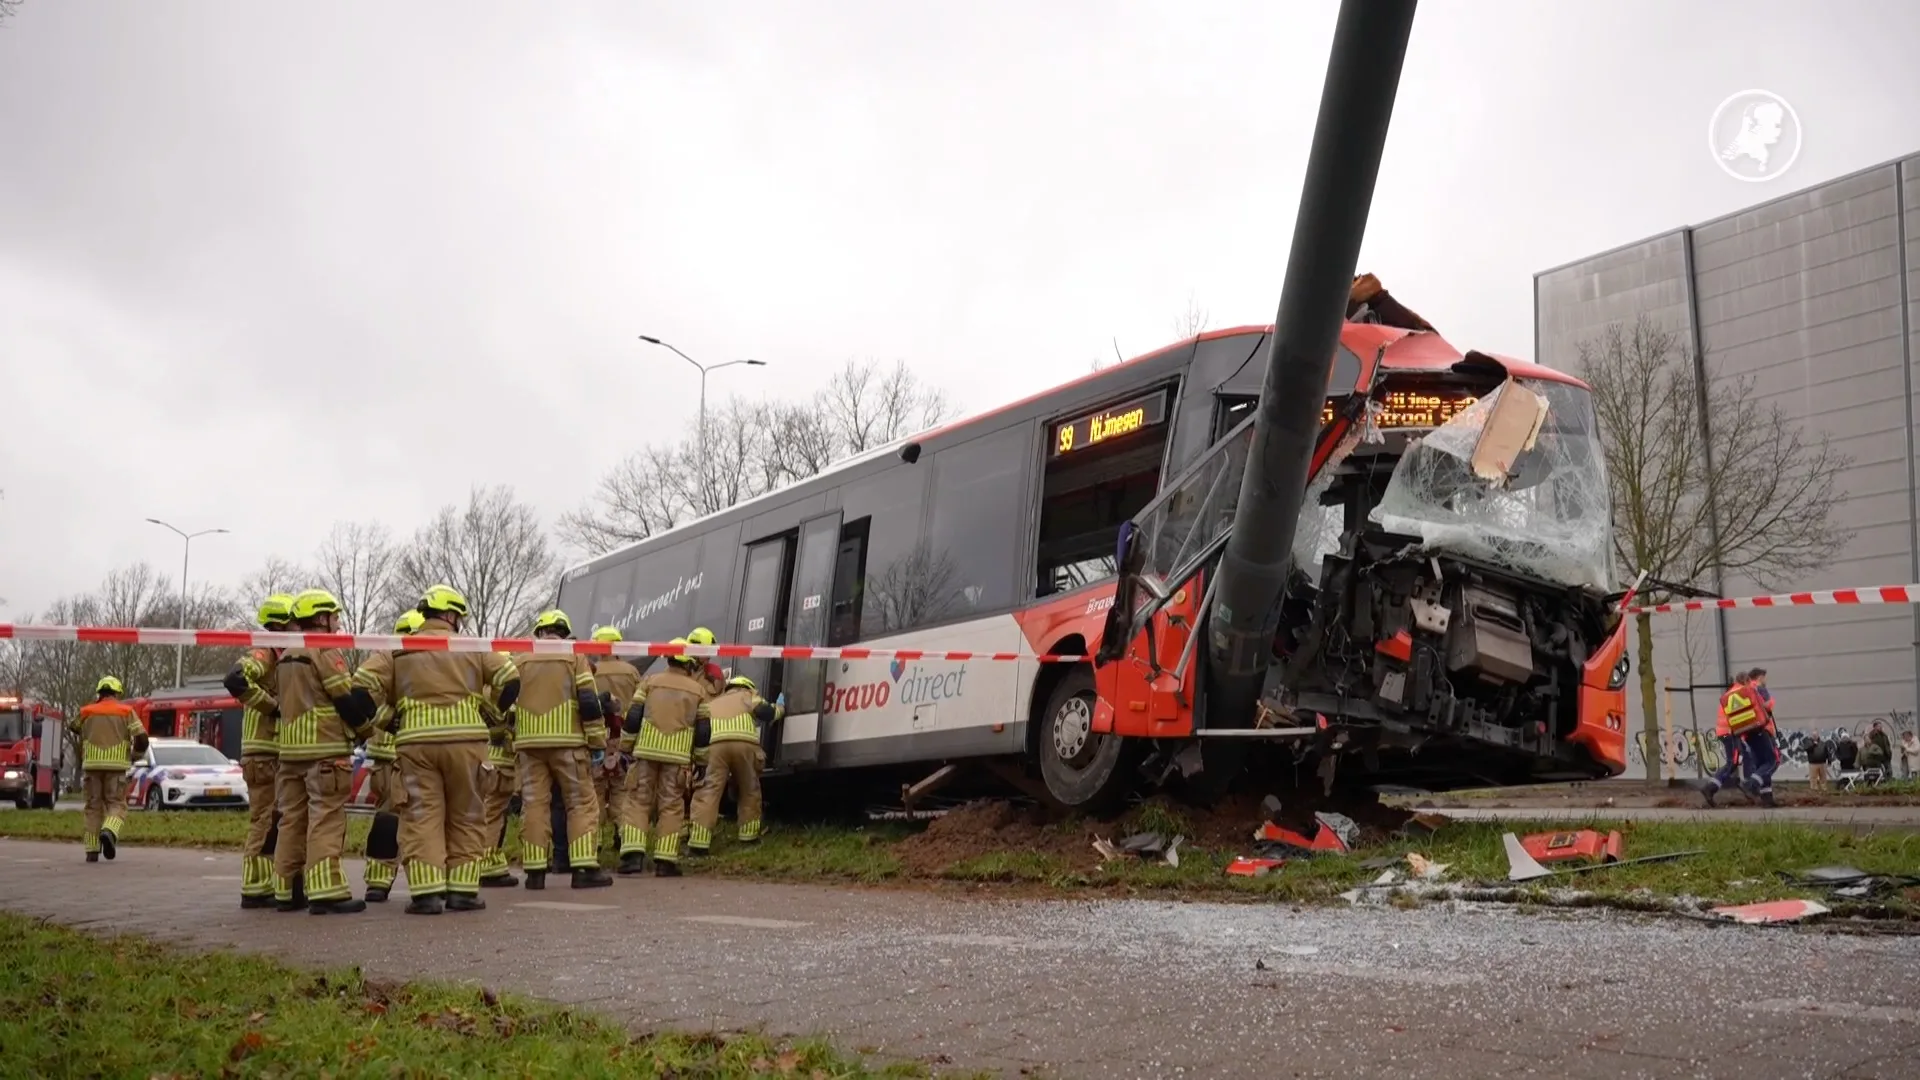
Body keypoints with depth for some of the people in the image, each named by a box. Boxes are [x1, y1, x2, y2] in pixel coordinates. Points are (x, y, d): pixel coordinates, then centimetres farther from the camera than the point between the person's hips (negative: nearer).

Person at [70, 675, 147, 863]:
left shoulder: (87, 712, 11)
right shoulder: (127, 712, 4)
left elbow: (71, 726, 33)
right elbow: (142, 738, -5)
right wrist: (135, 755, 14)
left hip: (92, 765, 2)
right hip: (116, 766, -2)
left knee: (94, 807, 10)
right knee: (115, 805, 5)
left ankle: (92, 851, 8)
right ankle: (109, 832, -25)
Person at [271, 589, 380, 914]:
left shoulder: (284, 657, 19)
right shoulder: (324, 651, -9)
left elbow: (283, 700, 21)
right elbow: (349, 698, -12)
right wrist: (366, 728, 4)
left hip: (290, 749, 9)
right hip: (325, 748, -9)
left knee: (293, 818, 11)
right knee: (326, 818, -10)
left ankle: (287, 891, 14)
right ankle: (326, 892, -15)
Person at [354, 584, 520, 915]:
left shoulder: (398, 650, 11)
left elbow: (363, 683, 1)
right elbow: (510, 679, 3)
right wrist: (495, 715, 16)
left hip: (416, 742, 1)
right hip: (465, 739, -1)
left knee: (422, 816, 3)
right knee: (465, 816, 10)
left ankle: (426, 892, -6)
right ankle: (463, 890, 9)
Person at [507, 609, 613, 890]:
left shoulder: (520, 661, 12)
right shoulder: (574, 658, 3)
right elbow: (589, 703, -5)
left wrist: (513, 737, 20)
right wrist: (598, 742, -1)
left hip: (529, 743, 3)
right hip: (567, 741, -3)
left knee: (533, 804, 5)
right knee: (581, 803, 2)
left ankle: (535, 871, 4)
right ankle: (585, 868, -5)